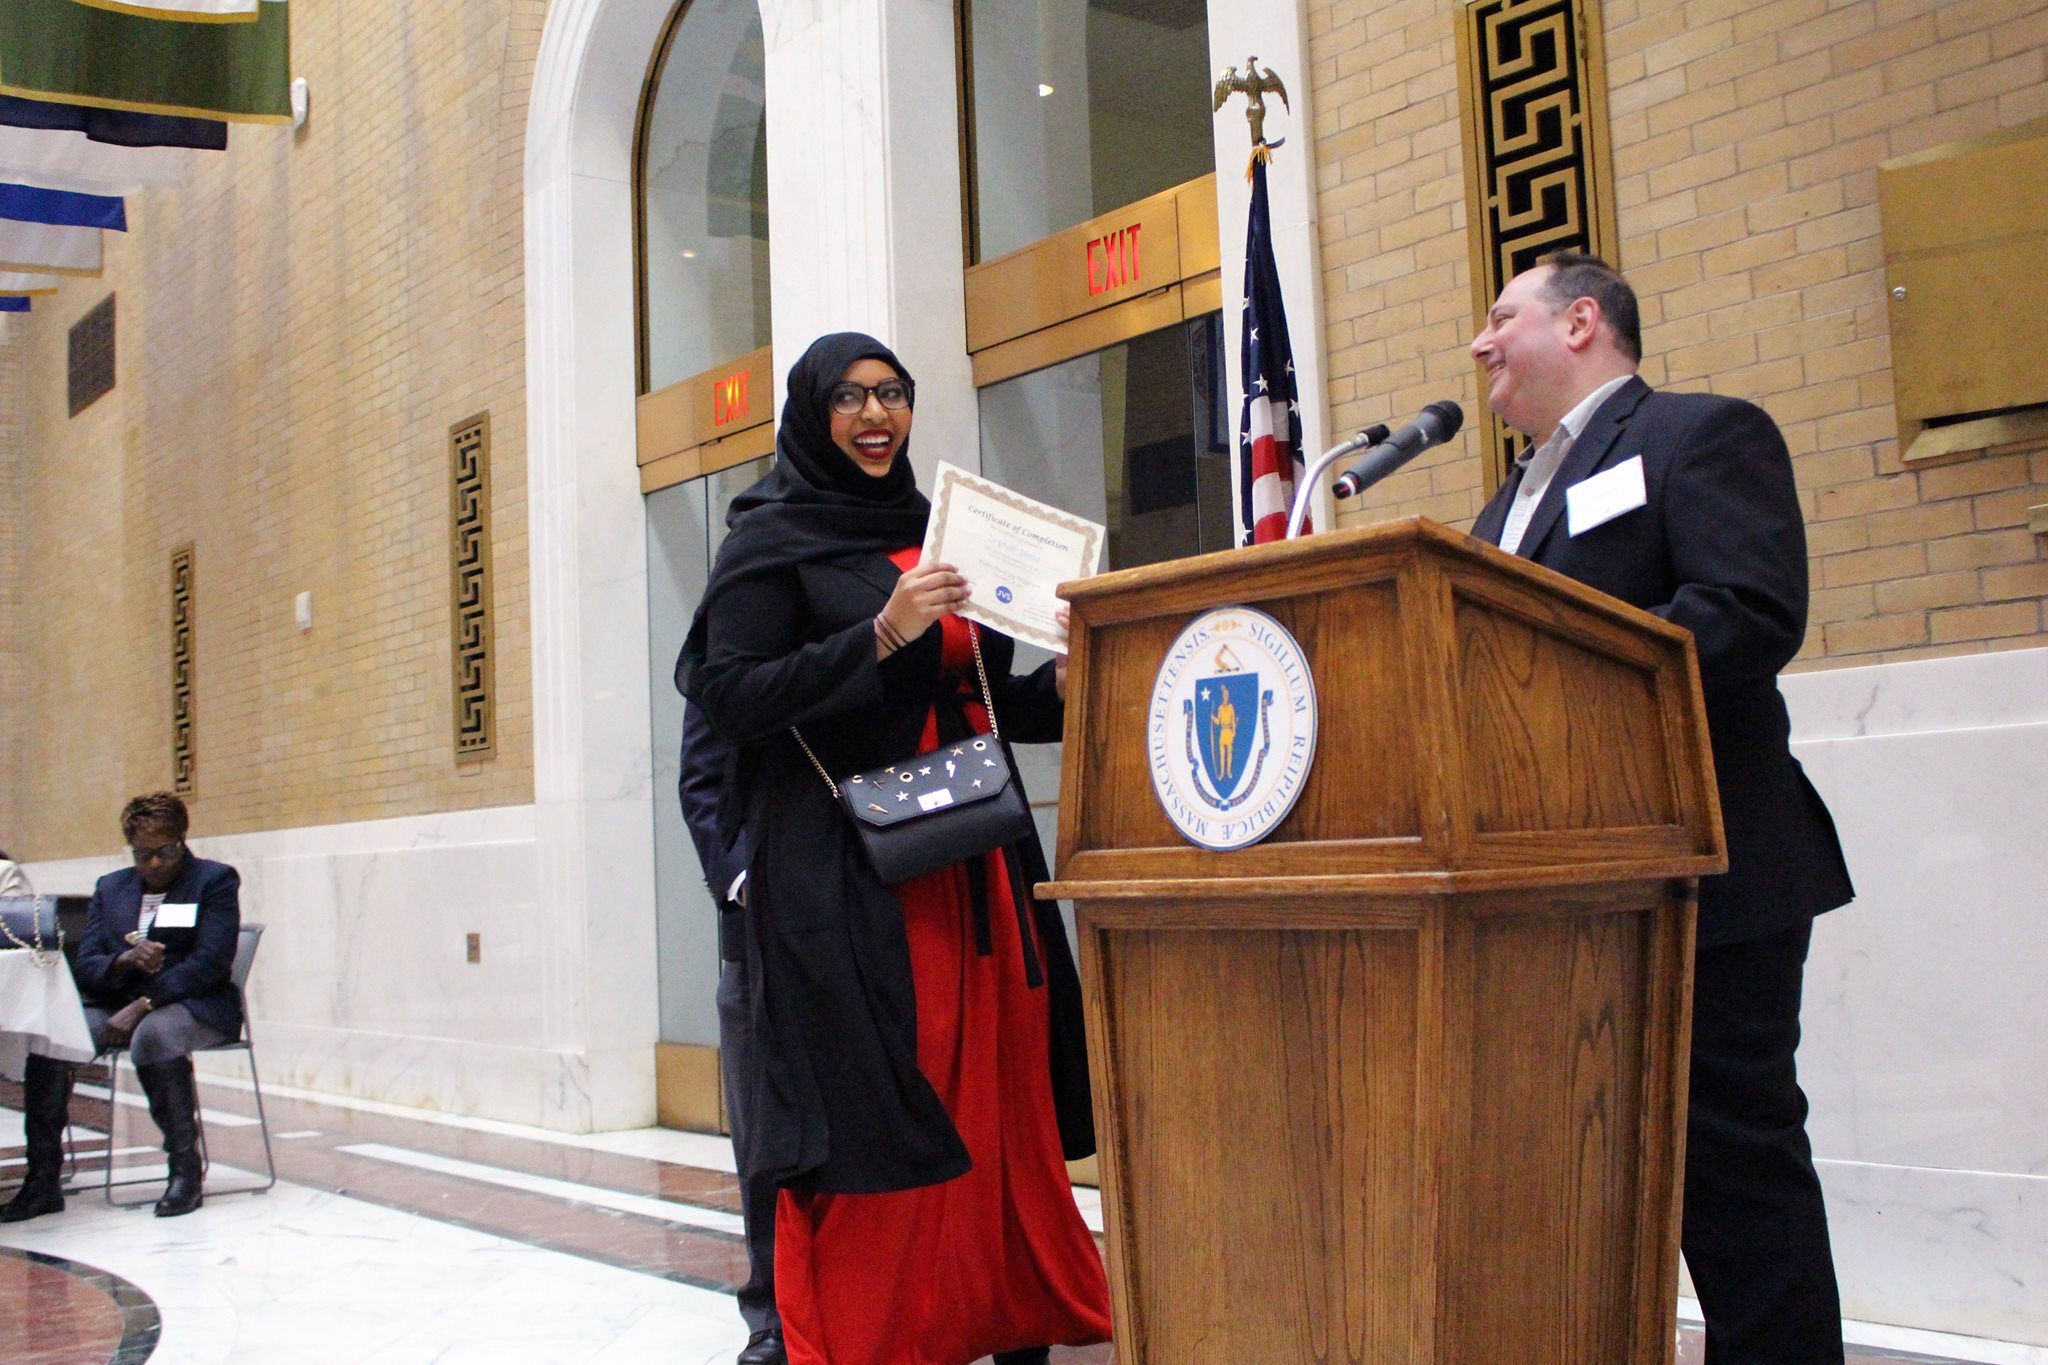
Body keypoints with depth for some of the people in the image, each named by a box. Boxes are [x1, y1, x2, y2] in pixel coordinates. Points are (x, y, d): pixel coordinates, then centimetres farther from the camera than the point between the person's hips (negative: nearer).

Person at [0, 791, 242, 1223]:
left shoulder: (215, 880, 2)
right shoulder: (110, 888, 17)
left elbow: (209, 963, -10)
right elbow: (84, 967, 8)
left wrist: (143, 1005, -20)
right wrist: (125, 961, -16)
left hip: (193, 1005, -5)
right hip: (115, 1005, 5)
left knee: (153, 1035, -38)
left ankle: (185, 1168, -26)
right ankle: (43, 1179, -19)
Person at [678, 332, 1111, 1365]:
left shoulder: (935, 532, 18)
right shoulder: (772, 537, 0)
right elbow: (729, 698, -10)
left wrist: (1056, 690, 1)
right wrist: (880, 636, -18)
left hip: (973, 867, 6)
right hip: (846, 880, -6)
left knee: (1001, 1112, 5)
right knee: (868, 1128, -6)